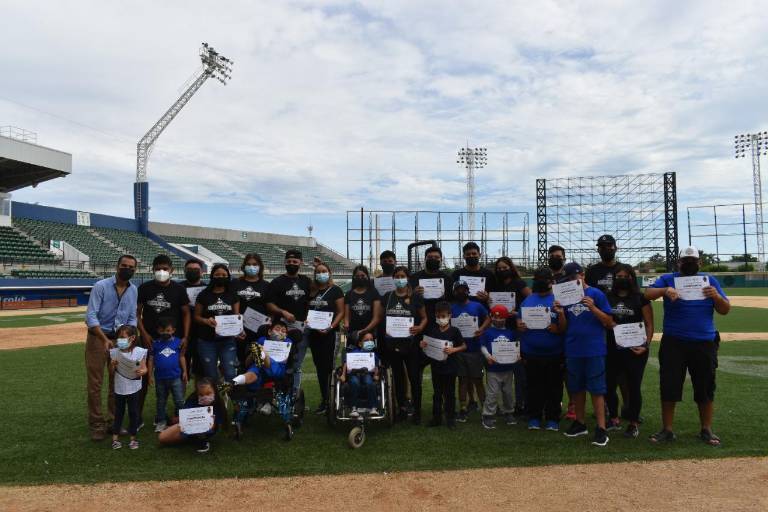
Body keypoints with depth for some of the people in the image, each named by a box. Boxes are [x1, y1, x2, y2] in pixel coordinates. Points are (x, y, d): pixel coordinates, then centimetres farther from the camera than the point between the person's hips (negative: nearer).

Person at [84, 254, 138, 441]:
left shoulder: (134, 290, 2)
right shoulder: (101, 286, -13)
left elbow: (132, 318, 7)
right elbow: (91, 316, -18)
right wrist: (105, 339, -27)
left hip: (120, 339, 5)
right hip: (98, 337, -5)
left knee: (118, 382, 10)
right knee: (95, 383, 1)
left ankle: (114, 420, 23)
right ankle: (96, 424, 12)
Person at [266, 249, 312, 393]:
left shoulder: (306, 282, 12)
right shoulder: (277, 282, 1)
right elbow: (269, 305, -4)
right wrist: (283, 312, -18)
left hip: (303, 327, 4)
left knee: (297, 366, 10)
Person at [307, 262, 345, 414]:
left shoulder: (335, 290, -1)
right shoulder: (311, 291, 13)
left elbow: (341, 312, -5)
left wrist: (331, 327, -18)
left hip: (328, 333, -5)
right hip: (313, 332, 5)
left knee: (328, 366, -6)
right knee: (319, 366, 9)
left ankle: (330, 400, 0)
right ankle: (324, 399, 18)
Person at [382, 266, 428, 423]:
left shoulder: (415, 297, -1)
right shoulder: (387, 297, 7)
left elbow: (424, 317, 4)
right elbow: (381, 317, 14)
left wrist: (420, 328, -16)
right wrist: (383, 330, -3)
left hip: (410, 343, -3)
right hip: (392, 343, 3)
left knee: (414, 377, -1)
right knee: (398, 376, 12)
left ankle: (417, 411, 10)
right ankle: (401, 409, 22)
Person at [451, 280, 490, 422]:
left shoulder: (477, 306, 5)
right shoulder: (450, 307, 5)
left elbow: (488, 319, 6)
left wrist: (481, 329, -12)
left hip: (475, 348, -1)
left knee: (477, 379, 1)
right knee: (463, 379, 8)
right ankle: (463, 408, 15)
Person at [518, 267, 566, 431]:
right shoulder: (527, 300, 7)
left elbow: (564, 329, -5)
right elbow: (519, 324, 10)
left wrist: (561, 314, -23)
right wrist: (521, 327, -13)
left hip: (554, 354, -2)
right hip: (531, 354, 2)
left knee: (554, 387, 7)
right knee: (534, 387, 9)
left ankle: (552, 419, 20)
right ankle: (534, 418, 21)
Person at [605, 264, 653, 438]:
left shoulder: (640, 298, 0)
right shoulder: (607, 297, 8)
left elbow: (649, 324, -2)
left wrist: (646, 344, -12)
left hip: (635, 350, -3)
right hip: (612, 350, 3)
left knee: (634, 387, 3)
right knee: (609, 385, 6)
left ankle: (634, 423, 18)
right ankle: (614, 419, 25)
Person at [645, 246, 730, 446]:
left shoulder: (709, 280, 7)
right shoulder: (668, 279, 2)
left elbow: (725, 310, 5)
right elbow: (647, 294, -13)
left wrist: (716, 296, -16)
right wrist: (665, 290, -32)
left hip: (704, 343, 2)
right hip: (673, 342, -1)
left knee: (706, 388, 9)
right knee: (669, 387, 2)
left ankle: (706, 430, 24)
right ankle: (667, 430, 12)